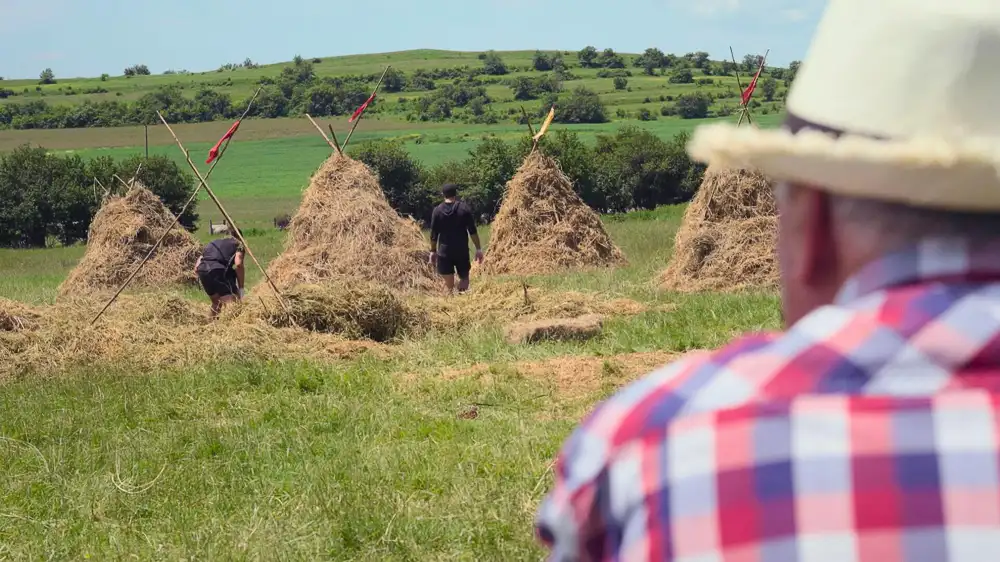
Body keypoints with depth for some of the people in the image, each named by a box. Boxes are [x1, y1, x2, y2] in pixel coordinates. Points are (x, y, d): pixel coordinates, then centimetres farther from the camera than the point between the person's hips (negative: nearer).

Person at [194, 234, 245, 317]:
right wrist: (241, 288, 0)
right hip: (218, 269, -6)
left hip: (202, 270, 6)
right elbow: (238, 264, -3)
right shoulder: (238, 244, 19)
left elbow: (196, 267, 25)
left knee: (216, 302, 27)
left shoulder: (214, 243, 34)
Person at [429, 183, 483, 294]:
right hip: (462, 251, -1)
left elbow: (434, 234, 3)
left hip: (444, 252, 1)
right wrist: (478, 248, 1)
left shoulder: (437, 211, -1)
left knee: (449, 284, 5)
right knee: (464, 277, 14)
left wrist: (433, 251, 13)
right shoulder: (464, 208, -4)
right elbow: (472, 231, -5)